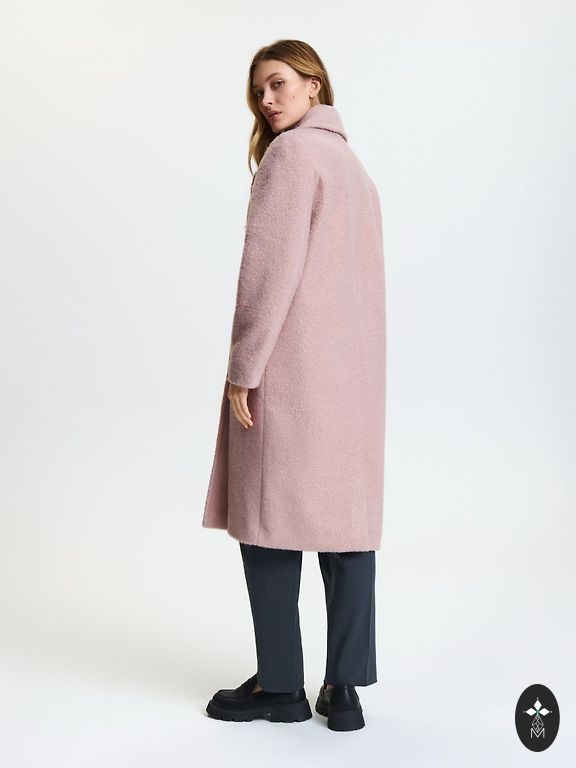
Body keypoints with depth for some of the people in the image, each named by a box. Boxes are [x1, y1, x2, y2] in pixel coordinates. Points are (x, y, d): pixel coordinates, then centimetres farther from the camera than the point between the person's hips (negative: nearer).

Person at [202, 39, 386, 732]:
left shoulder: (292, 152, -6)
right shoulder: (351, 161, 21)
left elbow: (271, 266, -15)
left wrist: (243, 368, -13)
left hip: (291, 365, -8)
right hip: (354, 370, 8)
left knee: (269, 518, 0)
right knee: (347, 517, 6)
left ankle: (280, 686, 8)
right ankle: (344, 688, 11)